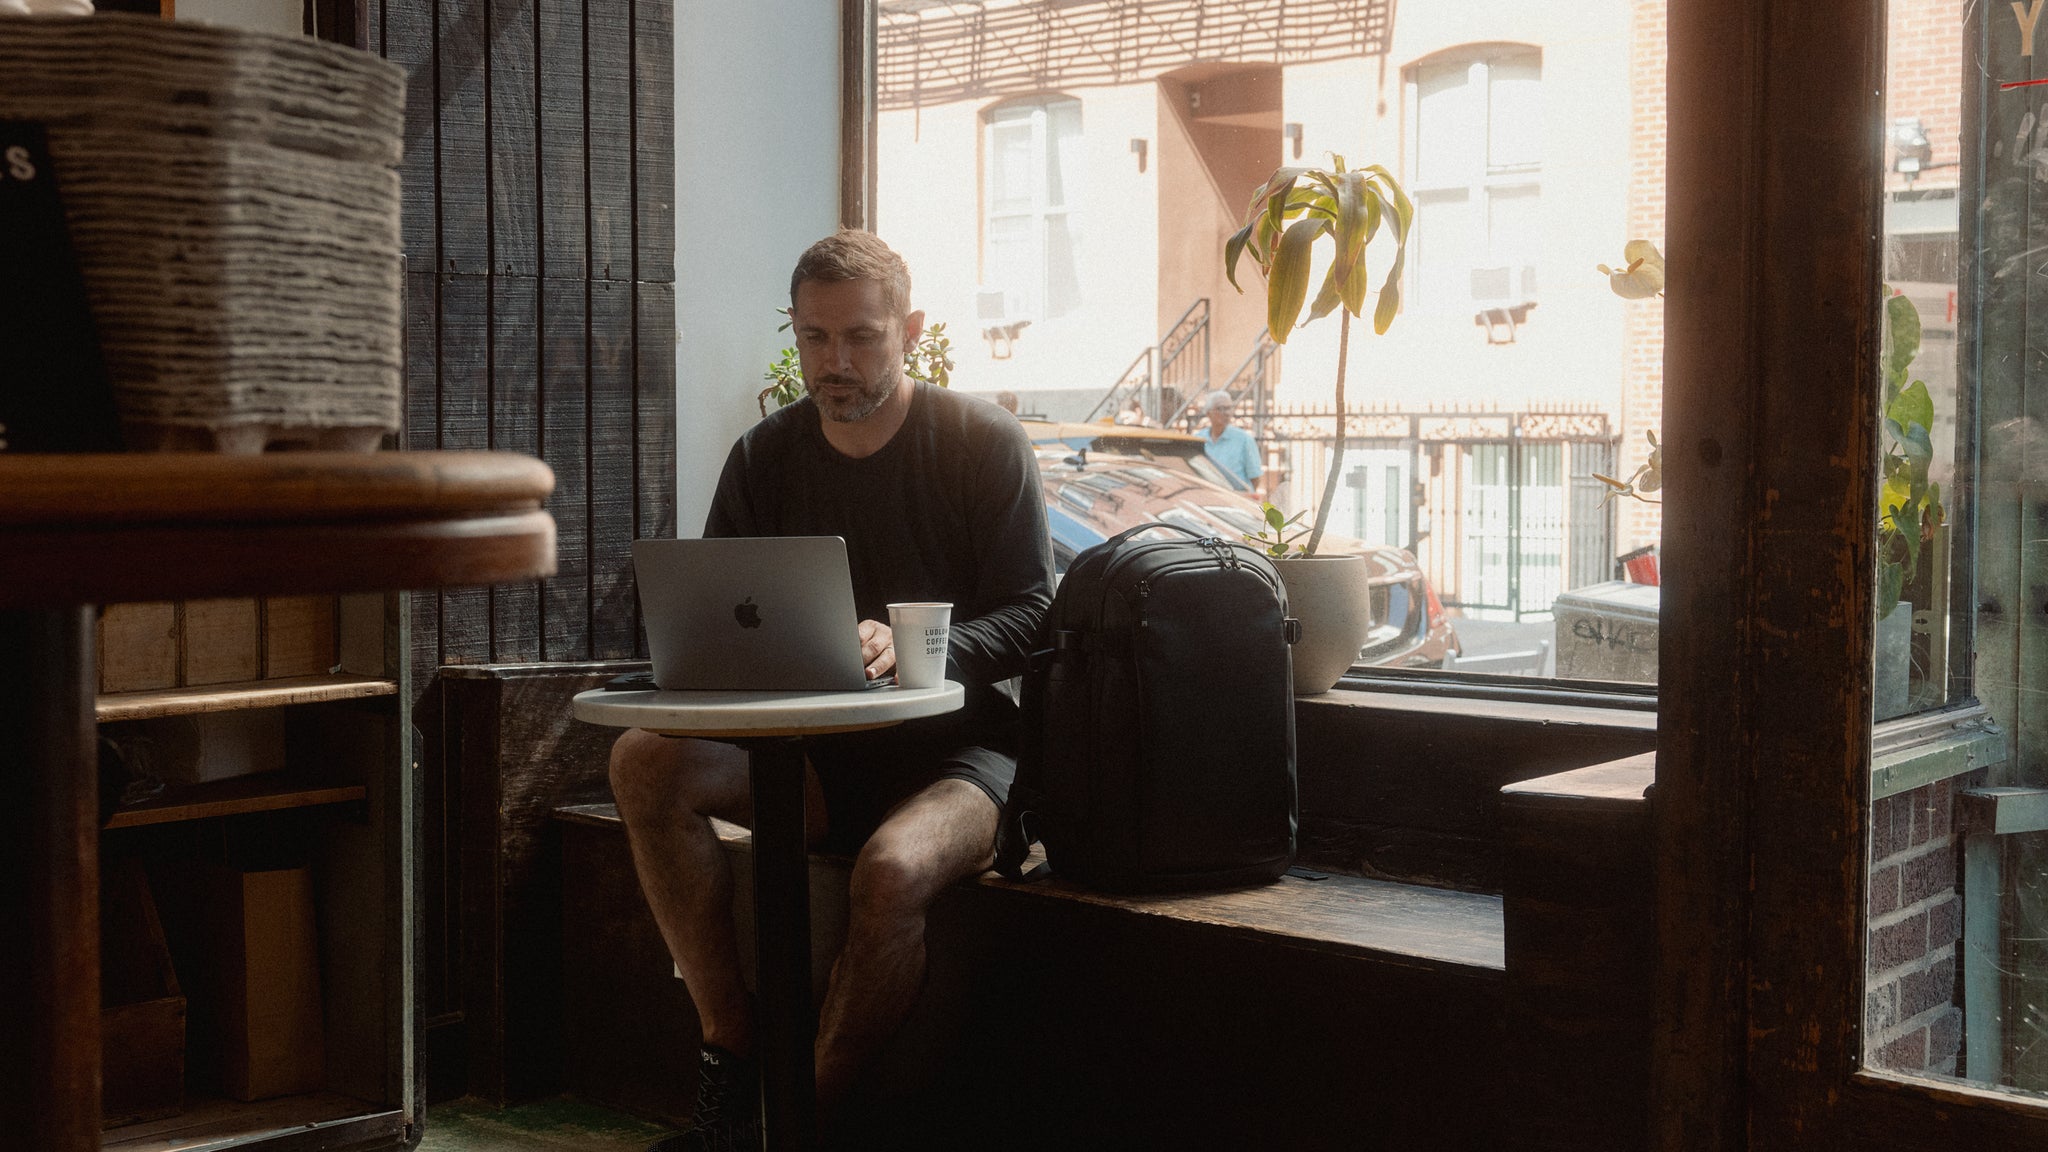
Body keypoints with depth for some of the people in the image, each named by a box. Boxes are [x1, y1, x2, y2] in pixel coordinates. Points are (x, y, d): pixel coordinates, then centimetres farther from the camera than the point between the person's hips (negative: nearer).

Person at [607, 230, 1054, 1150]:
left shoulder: (985, 442, -3)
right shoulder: (764, 457, 7)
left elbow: (1030, 616, -7)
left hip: (955, 750, -4)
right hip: (818, 756, 5)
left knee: (893, 869, -37)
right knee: (646, 762, -22)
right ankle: (733, 1061, -18)